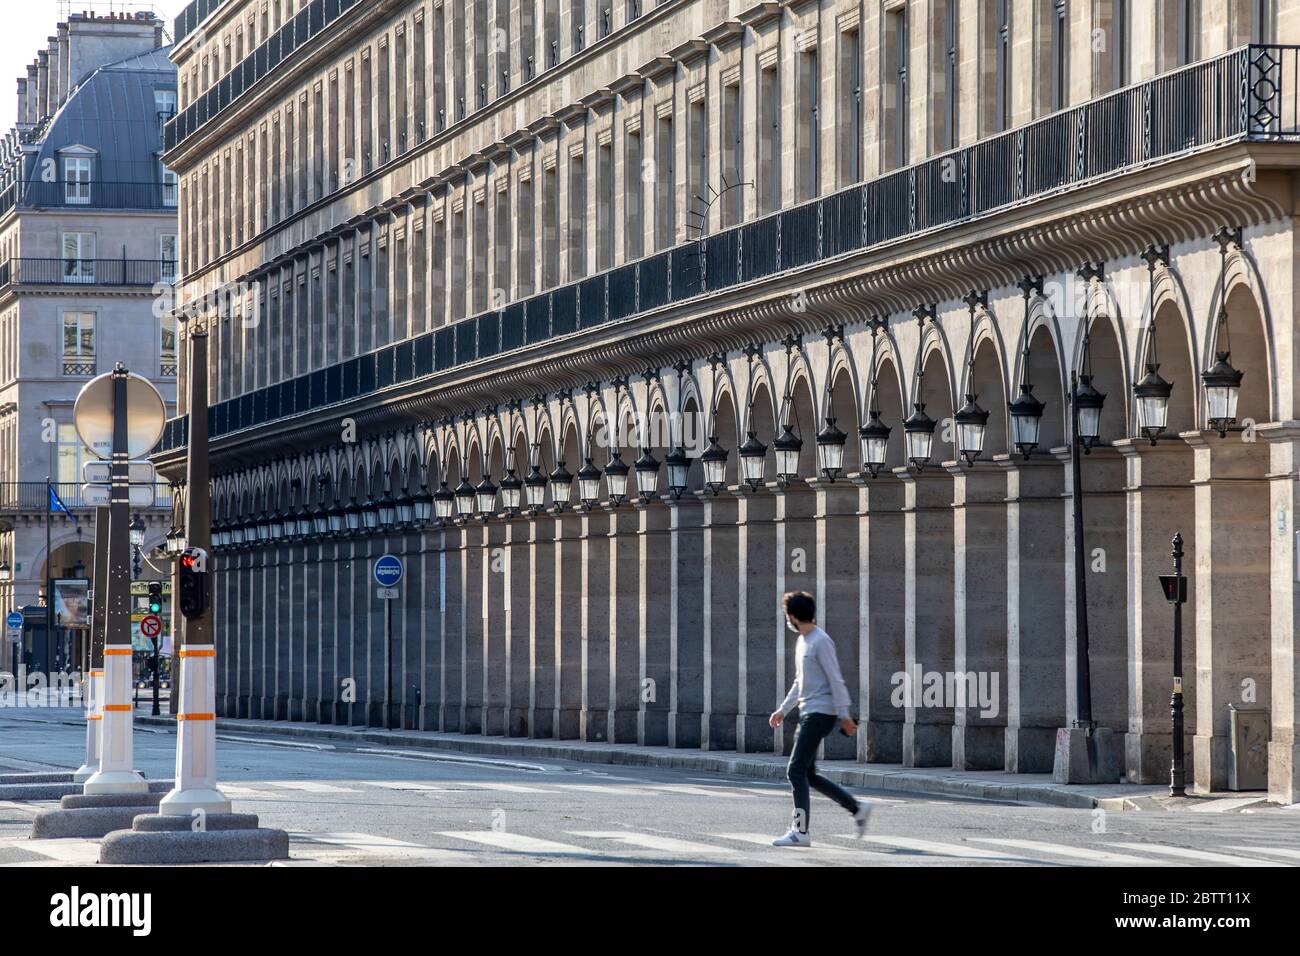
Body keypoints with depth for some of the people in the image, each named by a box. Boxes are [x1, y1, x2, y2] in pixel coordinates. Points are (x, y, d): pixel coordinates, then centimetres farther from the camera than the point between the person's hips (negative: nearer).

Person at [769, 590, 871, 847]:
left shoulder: (821, 642, -13)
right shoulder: (802, 642, 16)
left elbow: (835, 680, -16)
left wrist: (844, 715, -18)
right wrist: (783, 710, 24)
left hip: (820, 714, -10)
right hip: (808, 715, 10)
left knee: (796, 771, -12)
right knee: (807, 774, 10)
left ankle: (800, 831, -10)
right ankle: (857, 808, 17)